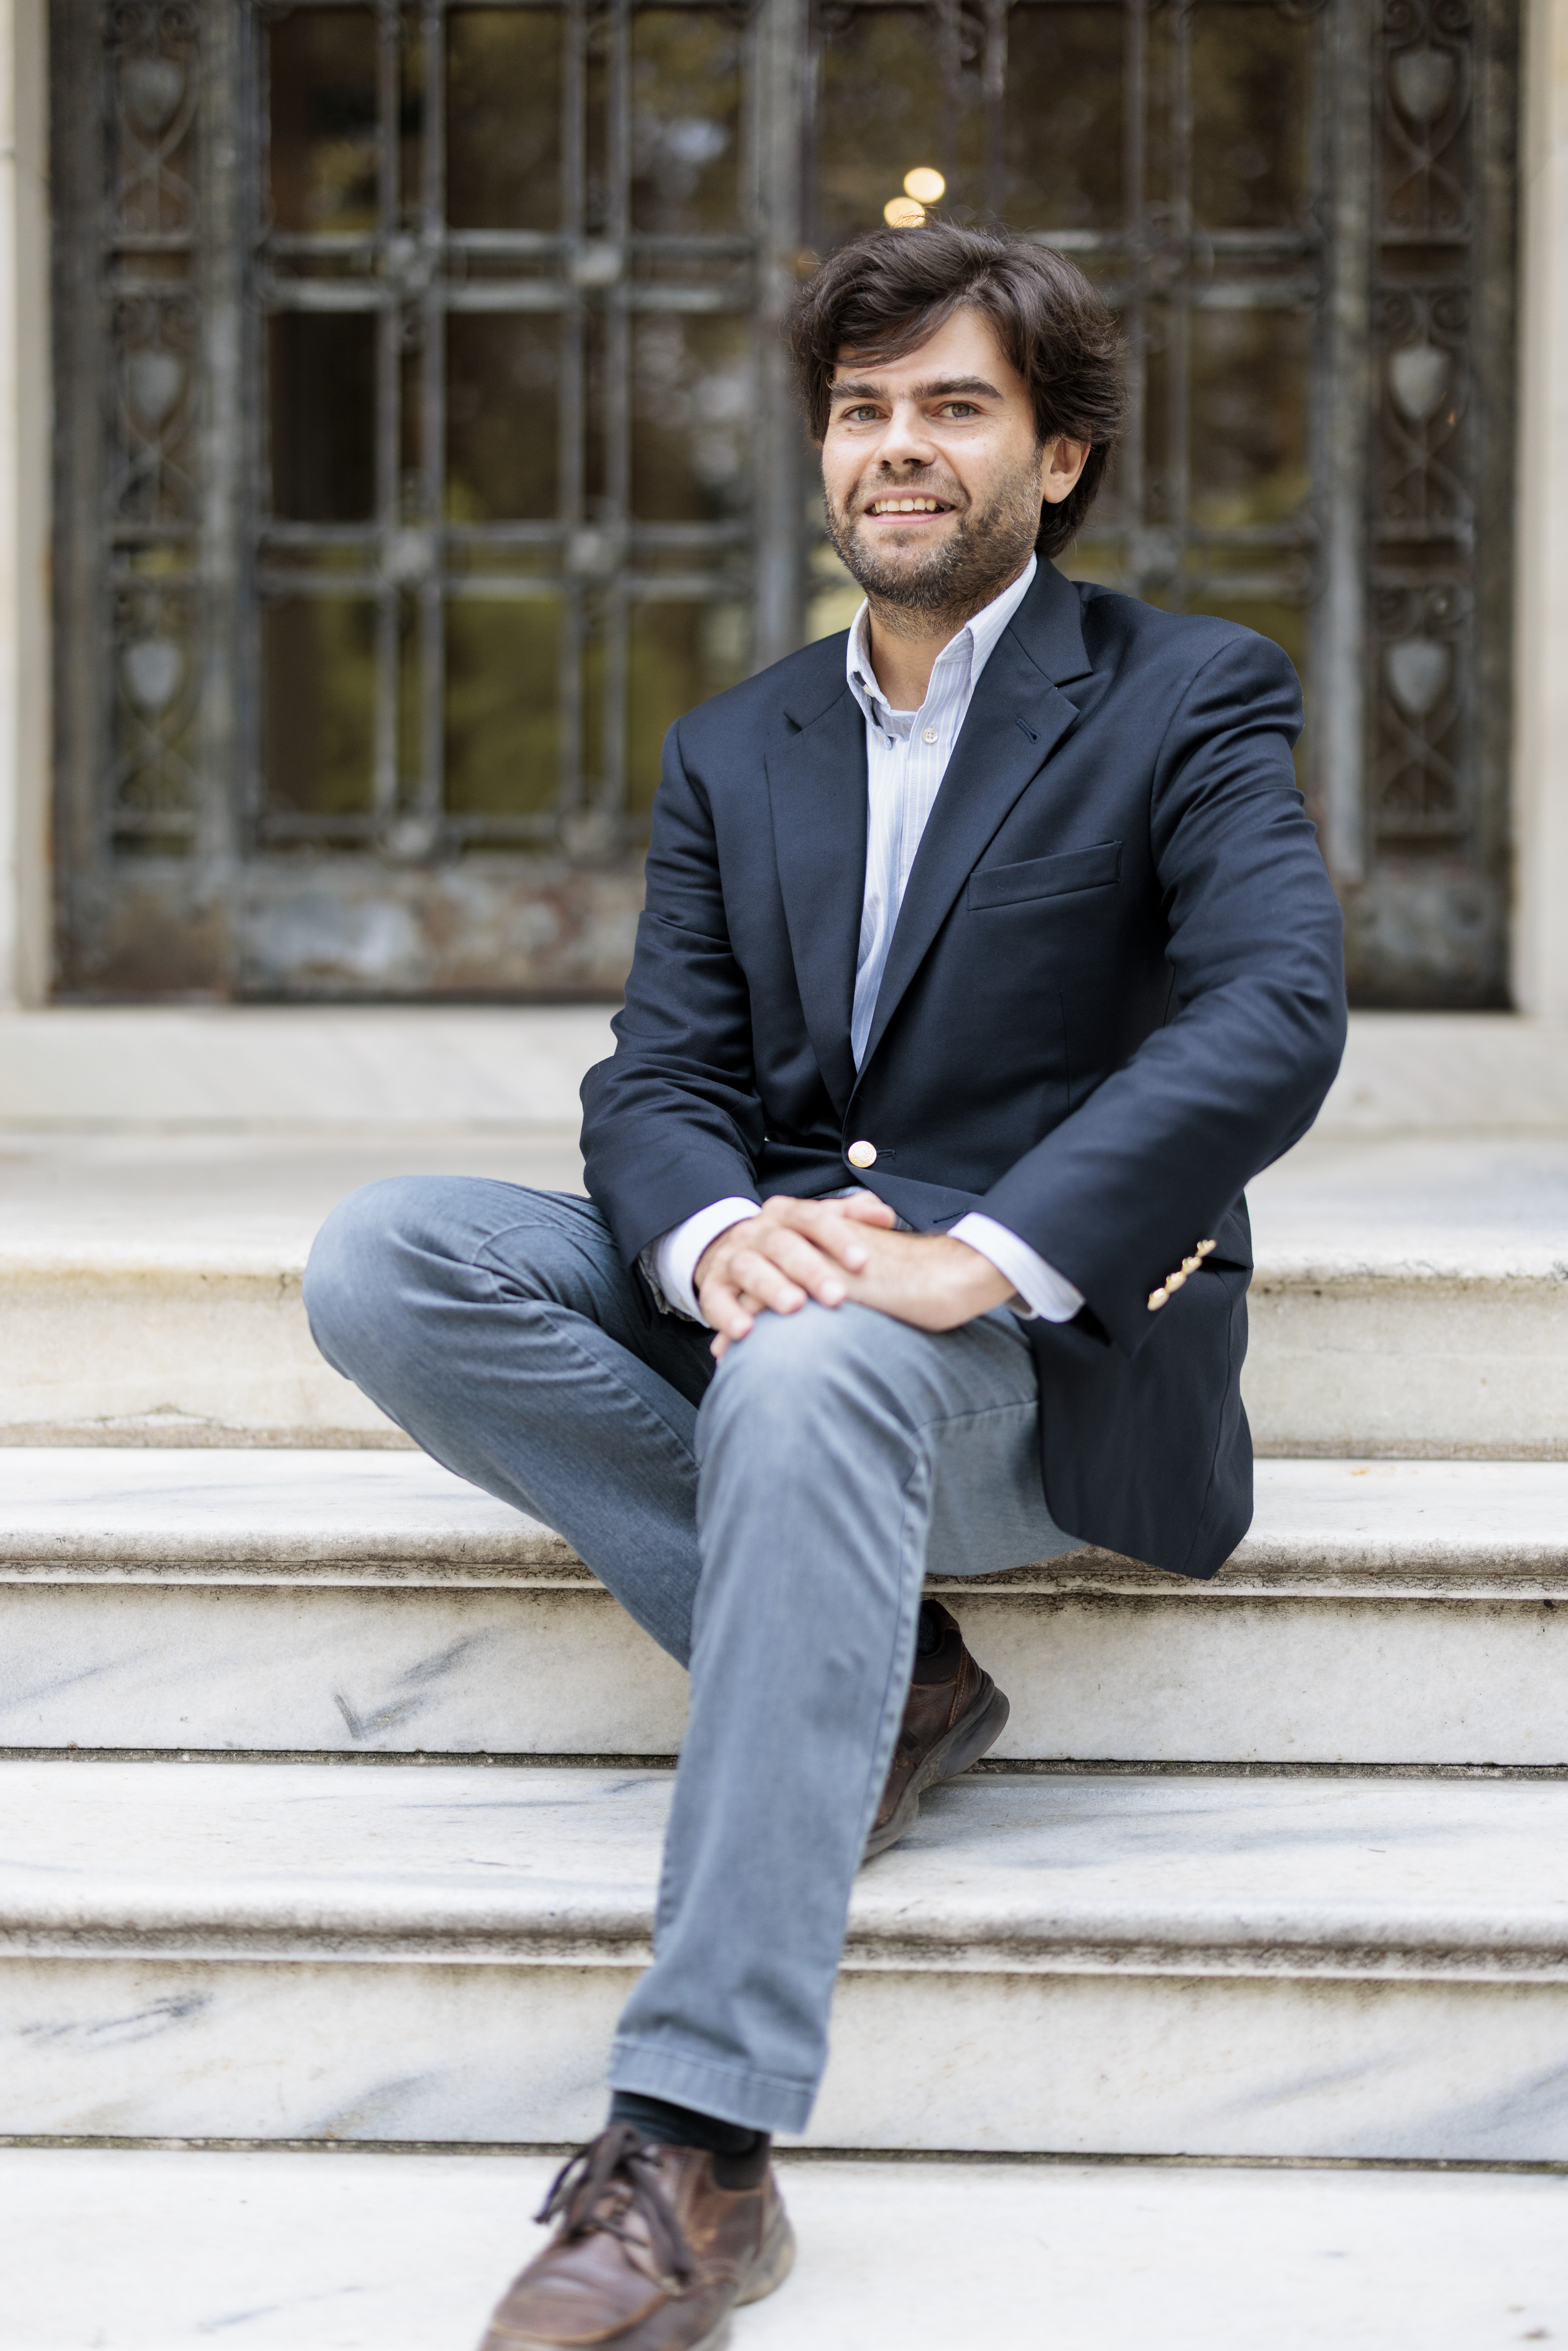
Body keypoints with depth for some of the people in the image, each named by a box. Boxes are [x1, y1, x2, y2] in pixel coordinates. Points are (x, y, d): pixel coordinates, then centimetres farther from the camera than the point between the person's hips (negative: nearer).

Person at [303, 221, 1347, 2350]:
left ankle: (693, 2154, -45)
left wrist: (981, 1255, -27)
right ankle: (879, 1673, -17)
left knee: (812, 1380, -40)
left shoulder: (1191, 697, 3)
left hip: (1047, 1338, -5)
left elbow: (1278, 1013, -14)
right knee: (385, 1262, -19)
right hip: (766, 1289, 6)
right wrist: (718, 1232, -19)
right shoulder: (734, 752, 18)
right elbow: (653, 1077, 8)